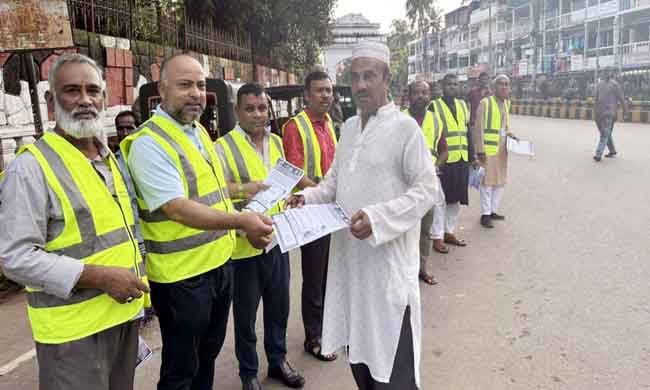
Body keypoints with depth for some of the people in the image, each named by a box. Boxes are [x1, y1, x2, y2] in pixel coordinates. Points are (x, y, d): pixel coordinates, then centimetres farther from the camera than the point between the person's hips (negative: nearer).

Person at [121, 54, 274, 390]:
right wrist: (241, 220, -36)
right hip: (182, 275, -8)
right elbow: (178, 209, -28)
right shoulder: (149, 144, -19)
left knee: (208, 354, 24)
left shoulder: (199, 131, 9)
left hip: (220, 263, 8)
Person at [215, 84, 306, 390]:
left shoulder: (276, 142, 8)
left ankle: (278, 360, 40)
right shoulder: (224, 146, -13)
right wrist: (242, 190, -31)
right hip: (245, 244, -5)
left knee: (279, 306, 19)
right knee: (246, 313, 11)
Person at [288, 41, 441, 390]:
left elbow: (427, 189, -14)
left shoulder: (405, 127, -10)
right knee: (358, 344, 20)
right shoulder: (348, 127, 11)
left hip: (388, 258, -7)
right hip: (349, 255, 7)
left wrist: (378, 217, -25)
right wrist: (309, 197, 0)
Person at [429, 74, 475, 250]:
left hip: (461, 161, 6)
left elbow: (467, 132, 15)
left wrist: (471, 156, 11)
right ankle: (437, 237, 10)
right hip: (443, 161, -6)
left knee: (456, 198, 13)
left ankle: (449, 232, 27)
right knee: (440, 199, 0)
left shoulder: (463, 105, 14)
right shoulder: (434, 106, -5)